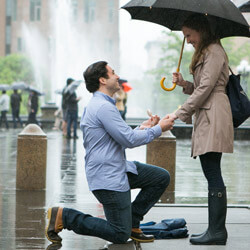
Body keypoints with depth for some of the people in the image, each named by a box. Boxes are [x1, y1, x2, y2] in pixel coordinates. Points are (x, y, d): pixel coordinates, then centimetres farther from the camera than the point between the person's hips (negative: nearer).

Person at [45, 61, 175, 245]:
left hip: (119, 169, 10)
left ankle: (132, 221, 14)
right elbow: (129, 140, -20)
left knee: (162, 177, 10)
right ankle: (64, 216, -1)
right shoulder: (104, 107, -20)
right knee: (120, 235, -5)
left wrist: (142, 128, 12)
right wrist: (158, 129, -8)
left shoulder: (99, 105, 15)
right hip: (108, 178, -10)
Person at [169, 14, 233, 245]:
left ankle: (217, 231, -11)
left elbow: (205, 88, -15)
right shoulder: (205, 53, 25)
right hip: (205, 116, 10)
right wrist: (184, 84, 5)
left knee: (212, 173, -11)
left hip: (214, 115, -10)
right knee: (211, 173, 6)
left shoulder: (214, 52, -7)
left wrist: (181, 113, -13)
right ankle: (216, 229, 7)